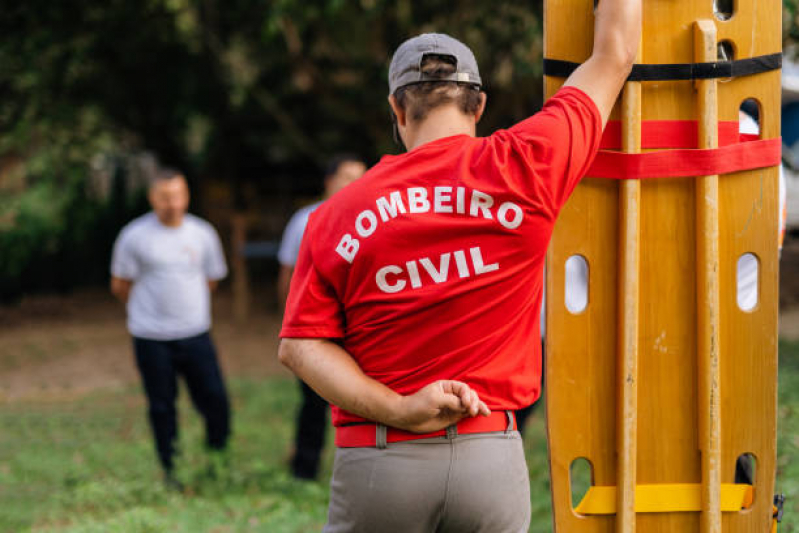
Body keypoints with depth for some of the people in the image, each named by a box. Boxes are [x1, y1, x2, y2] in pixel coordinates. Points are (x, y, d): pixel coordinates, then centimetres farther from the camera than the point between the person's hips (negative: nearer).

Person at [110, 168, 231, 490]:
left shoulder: (202, 234, 5)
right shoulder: (134, 236, -4)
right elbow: (120, 285, 6)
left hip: (195, 333, 2)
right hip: (151, 338, -2)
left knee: (215, 400, -4)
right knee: (162, 407, 4)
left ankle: (218, 460, 16)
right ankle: (171, 470, 17)